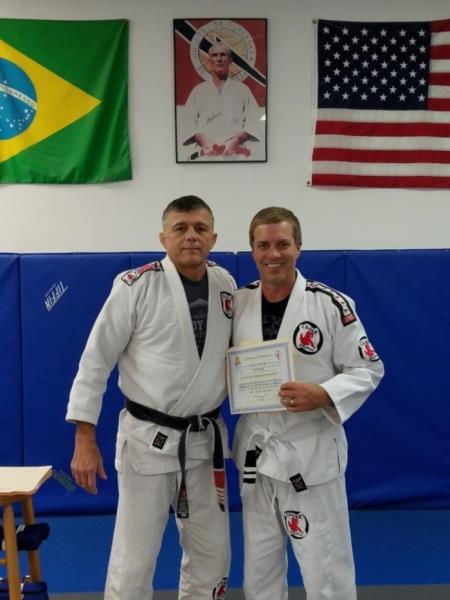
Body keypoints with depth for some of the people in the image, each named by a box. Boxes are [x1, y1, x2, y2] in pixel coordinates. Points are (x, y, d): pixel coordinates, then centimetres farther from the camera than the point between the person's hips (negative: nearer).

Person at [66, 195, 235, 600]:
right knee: (133, 562, 5)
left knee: (212, 556, 17)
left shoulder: (226, 284, 0)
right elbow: (96, 360, -12)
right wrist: (85, 440, -13)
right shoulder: (137, 285, -15)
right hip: (148, 439, -4)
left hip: (205, 439, 5)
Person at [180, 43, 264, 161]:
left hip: (236, 152, 0)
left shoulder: (242, 89, 17)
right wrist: (203, 140, -7)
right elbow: (187, 122, 11)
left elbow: (254, 120, 8)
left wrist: (237, 139, -9)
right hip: (206, 153, 1)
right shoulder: (198, 91, 19)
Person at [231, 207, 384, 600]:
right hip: (255, 451, 4)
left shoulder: (332, 304, -13)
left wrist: (323, 395, -24)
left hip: (311, 452, -4)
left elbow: (367, 369, -8)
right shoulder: (238, 303, 0)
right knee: (259, 567, 21)